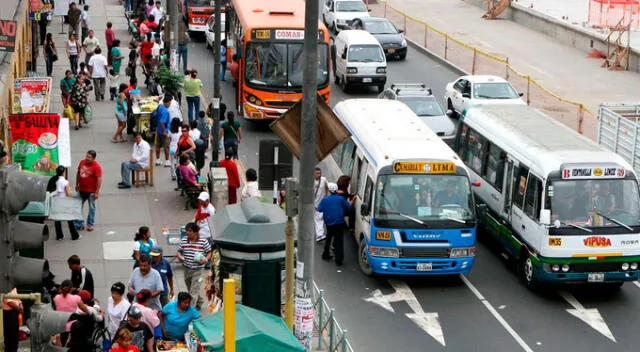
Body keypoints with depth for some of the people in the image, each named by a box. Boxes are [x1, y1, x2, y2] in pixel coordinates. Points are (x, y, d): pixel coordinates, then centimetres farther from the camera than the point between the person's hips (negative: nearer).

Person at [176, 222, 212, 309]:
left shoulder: (203, 242, -10)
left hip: (198, 270, -5)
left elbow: (209, 253, 1)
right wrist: (179, 256, -12)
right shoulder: (183, 241, 0)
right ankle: (199, 302, 43)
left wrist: (206, 259, -17)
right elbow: (179, 251, 10)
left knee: (194, 291, -10)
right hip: (187, 269, 5)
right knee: (190, 289, 20)